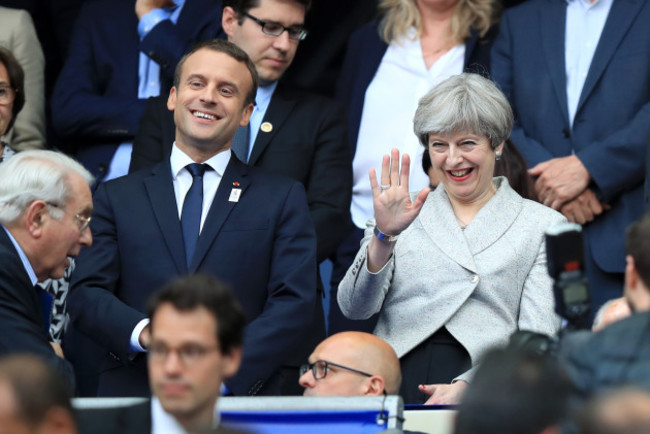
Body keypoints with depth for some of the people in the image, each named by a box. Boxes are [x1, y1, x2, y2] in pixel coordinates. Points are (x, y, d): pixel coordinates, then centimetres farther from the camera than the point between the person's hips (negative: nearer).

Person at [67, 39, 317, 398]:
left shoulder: (283, 199, 15)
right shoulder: (116, 197, 18)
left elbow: (293, 304, 5)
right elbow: (85, 296, 10)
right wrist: (144, 333, -12)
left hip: (241, 400, -1)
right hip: (133, 397, 1)